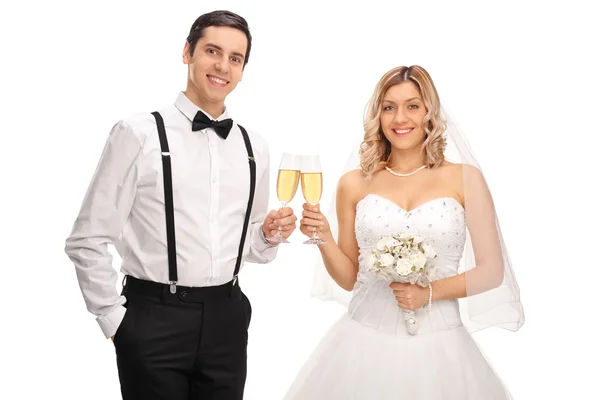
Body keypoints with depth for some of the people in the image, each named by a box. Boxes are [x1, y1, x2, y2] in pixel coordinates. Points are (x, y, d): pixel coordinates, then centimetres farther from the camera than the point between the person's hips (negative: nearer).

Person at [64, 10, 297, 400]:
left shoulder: (254, 146, 8)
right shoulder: (139, 133, -7)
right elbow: (87, 242, -6)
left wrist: (270, 234, -2)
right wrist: (115, 320, -6)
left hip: (227, 318, 5)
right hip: (154, 319, -4)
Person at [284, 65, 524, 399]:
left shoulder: (465, 179, 0)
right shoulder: (355, 184, 3)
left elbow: (492, 271, 1)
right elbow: (348, 279, 8)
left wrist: (431, 292, -12)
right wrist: (324, 239, -9)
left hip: (438, 345, -1)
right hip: (365, 342, 1)